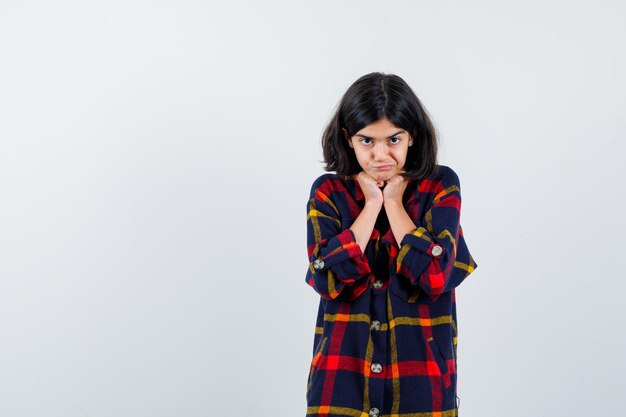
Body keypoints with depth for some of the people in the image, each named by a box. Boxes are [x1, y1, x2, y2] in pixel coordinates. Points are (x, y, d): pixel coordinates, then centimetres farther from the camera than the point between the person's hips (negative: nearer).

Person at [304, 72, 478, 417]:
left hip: (420, 372, 0)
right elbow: (329, 280, -13)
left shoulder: (441, 185, -3)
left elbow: (435, 276, -15)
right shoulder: (328, 192, 0)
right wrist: (372, 204, -10)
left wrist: (393, 203, -10)